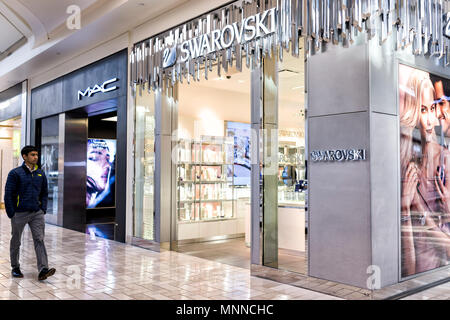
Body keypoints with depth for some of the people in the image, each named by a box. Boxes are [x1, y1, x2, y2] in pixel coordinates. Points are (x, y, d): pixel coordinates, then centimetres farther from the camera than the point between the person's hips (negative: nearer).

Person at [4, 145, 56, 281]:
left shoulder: (40, 174, 7)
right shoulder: (15, 173, -7)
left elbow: (44, 193, 17)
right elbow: (8, 194, -7)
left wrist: (43, 209, 7)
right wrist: (11, 214, -10)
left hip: (37, 214, 3)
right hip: (19, 214, -3)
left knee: (39, 240, -6)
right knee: (15, 242, 12)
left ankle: (43, 270, -11)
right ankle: (15, 268, 29)